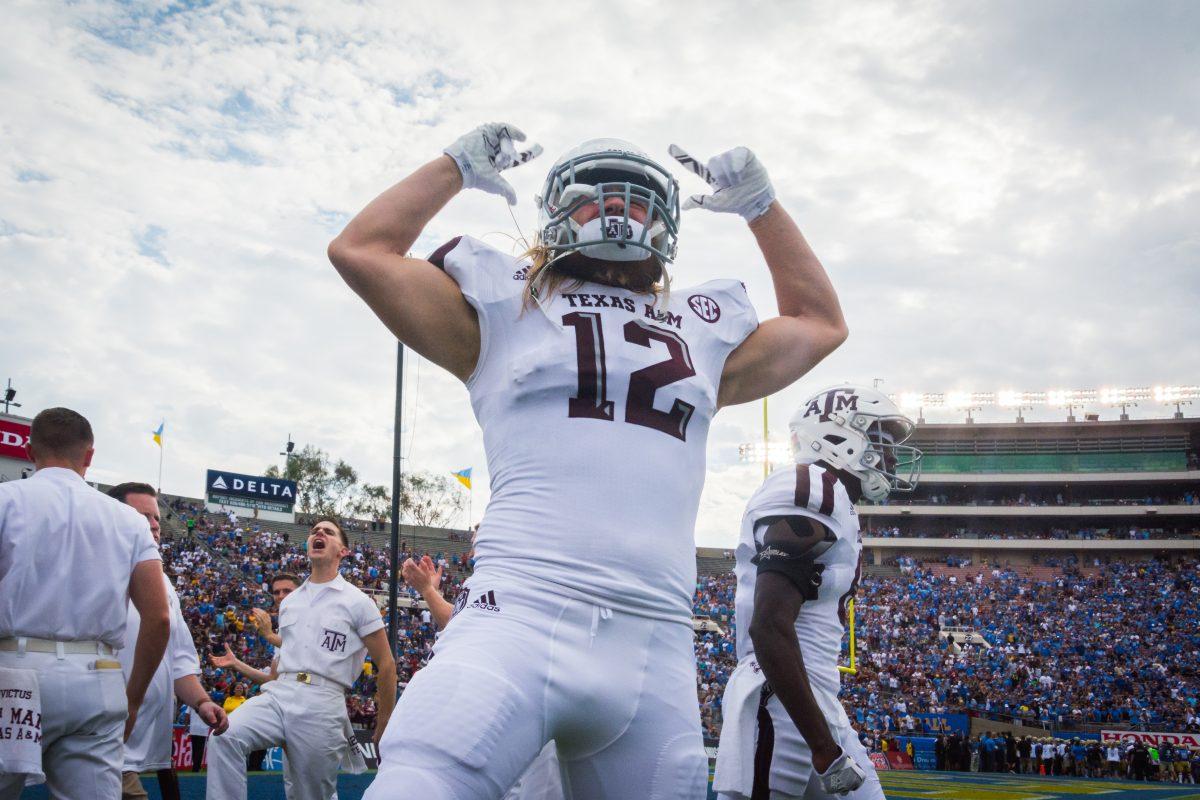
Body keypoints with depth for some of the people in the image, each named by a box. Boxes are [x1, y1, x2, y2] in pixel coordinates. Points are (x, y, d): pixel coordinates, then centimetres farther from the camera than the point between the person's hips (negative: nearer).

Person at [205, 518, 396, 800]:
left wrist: (383, 730, 1)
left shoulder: (357, 602, 2)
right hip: (279, 693, 4)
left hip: (322, 703, -4)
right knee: (224, 737, -23)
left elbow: (386, 664, 2)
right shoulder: (289, 601, 19)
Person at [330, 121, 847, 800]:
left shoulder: (702, 335, 24)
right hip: (520, 619, -3)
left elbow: (820, 323, 41)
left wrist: (760, 201, 37)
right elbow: (361, 250, 16)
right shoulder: (506, 311, 15)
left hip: (657, 648, 4)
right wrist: (459, 166, 23)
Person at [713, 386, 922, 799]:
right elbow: (769, 626, -23)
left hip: (816, 703, 11)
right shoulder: (816, 491, -13)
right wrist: (824, 748, -21)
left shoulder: (834, 506, 19)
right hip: (786, 707, -11)